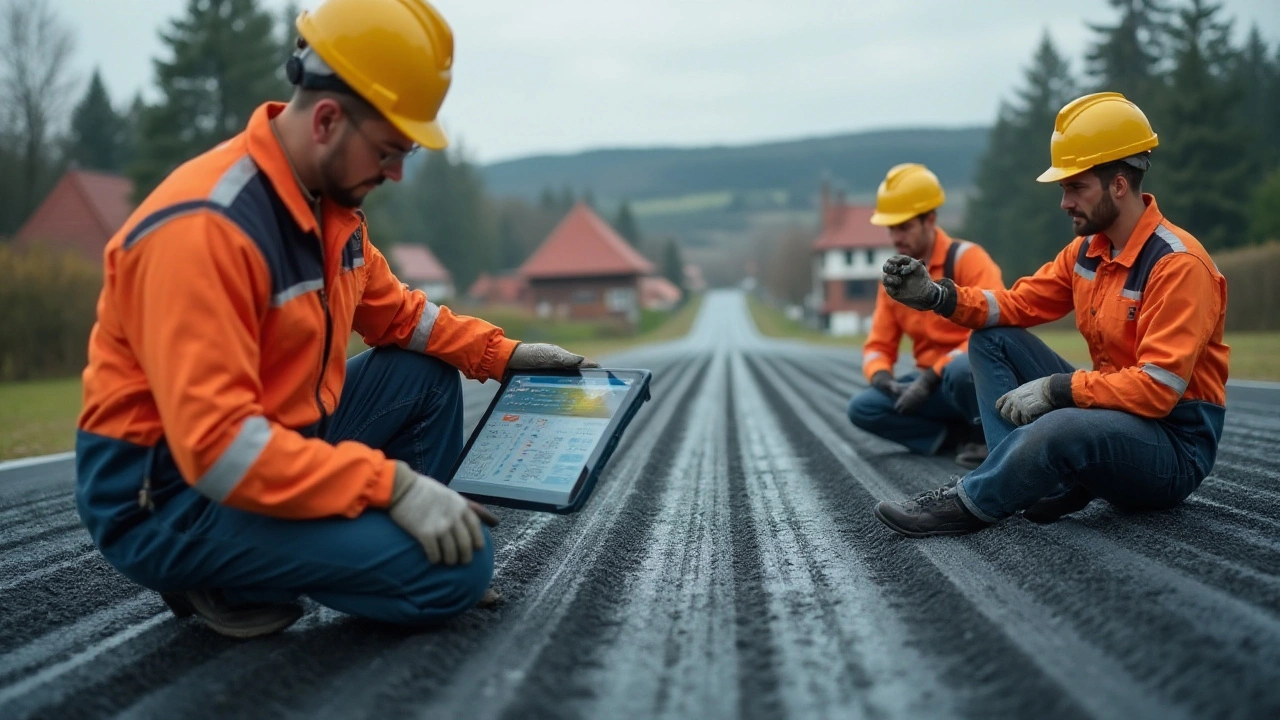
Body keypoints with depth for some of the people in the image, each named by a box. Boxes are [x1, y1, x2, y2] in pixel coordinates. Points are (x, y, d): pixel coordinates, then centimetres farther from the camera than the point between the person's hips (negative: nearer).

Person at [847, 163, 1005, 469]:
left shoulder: (967, 258, -12)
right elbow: (879, 346, 10)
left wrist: (932, 376, -25)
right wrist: (881, 377, -15)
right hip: (933, 383, 6)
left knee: (959, 370, -41)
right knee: (862, 408, -14)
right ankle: (964, 435, -11)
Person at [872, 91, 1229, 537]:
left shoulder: (1178, 265, -20)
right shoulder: (1086, 250, 6)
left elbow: (1159, 388, -25)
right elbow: (1016, 305, 7)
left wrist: (1055, 389, -26)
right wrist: (935, 296, -8)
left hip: (1176, 445, -9)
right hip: (1108, 415, 9)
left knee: (1062, 427, -40)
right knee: (992, 340, 1)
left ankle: (968, 505, -16)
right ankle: (1040, 479, -13)